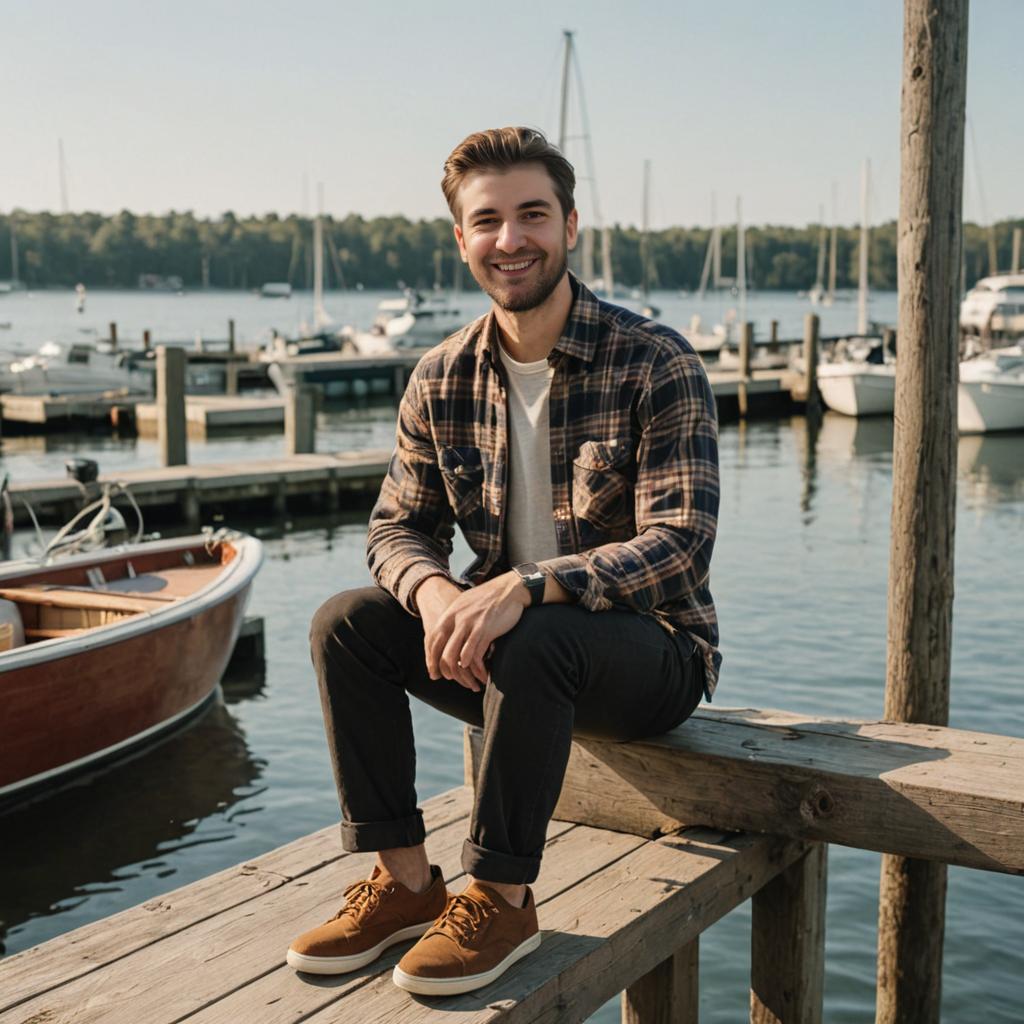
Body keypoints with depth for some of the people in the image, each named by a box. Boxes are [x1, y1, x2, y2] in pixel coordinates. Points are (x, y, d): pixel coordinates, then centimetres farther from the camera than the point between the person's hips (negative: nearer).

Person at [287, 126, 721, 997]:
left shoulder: (656, 364, -15)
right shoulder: (441, 380, 1)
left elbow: (680, 542, -23)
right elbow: (399, 527, 2)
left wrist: (526, 586, -37)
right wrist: (435, 591, -23)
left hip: (654, 649, -5)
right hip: (508, 650, 5)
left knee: (531, 641, -35)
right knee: (347, 623, -13)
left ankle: (502, 898, -16)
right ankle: (405, 879, -5)